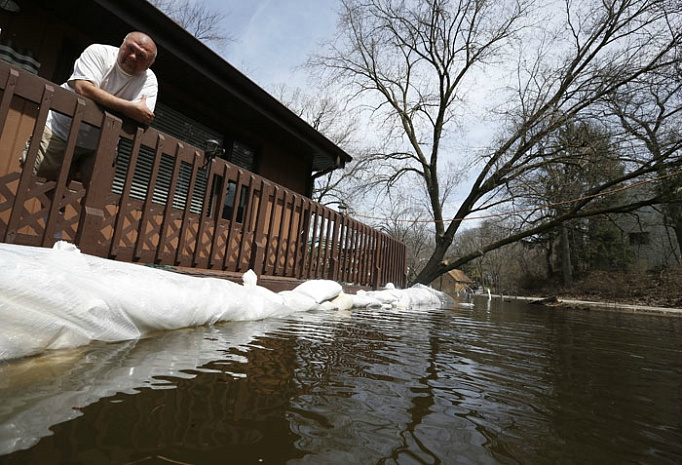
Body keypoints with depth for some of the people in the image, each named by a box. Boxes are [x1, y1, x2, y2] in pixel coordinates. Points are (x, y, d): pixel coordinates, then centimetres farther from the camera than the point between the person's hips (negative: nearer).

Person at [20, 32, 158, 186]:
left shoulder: (149, 81, -5)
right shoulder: (99, 52, -9)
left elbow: (141, 121, -20)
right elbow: (83, 88, -27)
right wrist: (130, 108, -31)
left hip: (97, 147, 2)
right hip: (59, 131, -1)